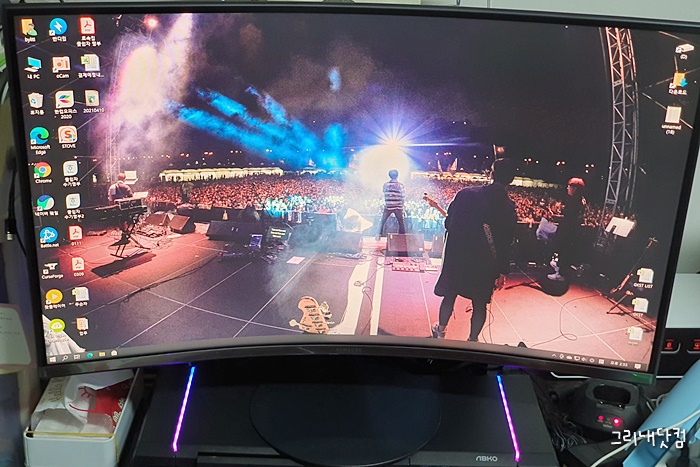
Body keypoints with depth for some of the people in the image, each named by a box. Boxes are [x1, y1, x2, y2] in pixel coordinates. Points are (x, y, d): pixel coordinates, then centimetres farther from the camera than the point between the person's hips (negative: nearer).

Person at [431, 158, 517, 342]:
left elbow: (448, 223, -4)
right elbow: (506, 244, -6)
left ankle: (441, 330, 36)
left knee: (450, 294, 19)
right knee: (480, 303, 13)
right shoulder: (509, 208, -9)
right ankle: (473, 339, 22)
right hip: (486, 264, 0)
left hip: (457, 256, 1)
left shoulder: (466, 194, -11)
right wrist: (502, 272, 2)